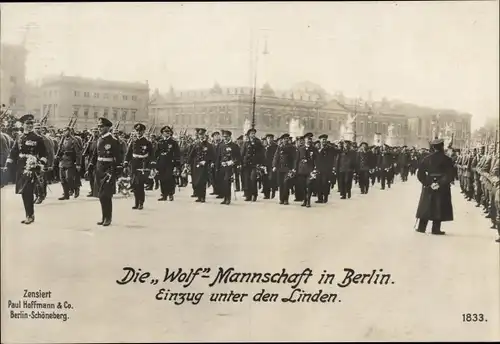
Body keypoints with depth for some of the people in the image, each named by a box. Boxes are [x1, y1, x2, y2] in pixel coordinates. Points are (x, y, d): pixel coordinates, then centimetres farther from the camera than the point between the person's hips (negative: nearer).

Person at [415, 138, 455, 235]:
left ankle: (421, 227, 11)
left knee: (426, 206, 10)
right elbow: (450, 175, -13)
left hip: (428, 187, 3)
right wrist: (441, 183, -10)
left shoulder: (427, 158, 1)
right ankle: (436, 229, 2)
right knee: (439, 207, 3)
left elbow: (420, 173, -3)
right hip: (442, 188, -3)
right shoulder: (447, 159, -7)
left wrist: (427, 183, -5)